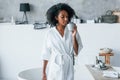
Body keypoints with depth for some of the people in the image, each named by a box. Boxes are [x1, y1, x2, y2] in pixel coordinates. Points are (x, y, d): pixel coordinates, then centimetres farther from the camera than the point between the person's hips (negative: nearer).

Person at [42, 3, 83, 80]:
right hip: (54, 70, -1)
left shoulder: (72, 32, 0)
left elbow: (76, 52, -3)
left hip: (68, 70, 1)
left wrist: (74, 36, -14)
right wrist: (44, 73, -1)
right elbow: (46, 55, 0)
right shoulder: (50, 33, -3)